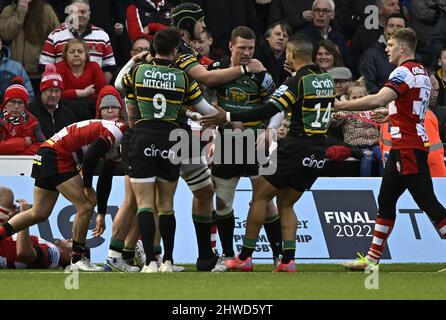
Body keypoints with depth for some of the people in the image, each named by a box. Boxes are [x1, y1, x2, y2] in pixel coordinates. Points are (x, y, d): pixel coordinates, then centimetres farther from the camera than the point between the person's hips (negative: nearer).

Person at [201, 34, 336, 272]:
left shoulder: (296, 82, -13)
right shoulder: (327, 80, 8)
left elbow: (268, 111, -21)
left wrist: (228, 117, -19)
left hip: (295, 149, -7)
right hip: (318, 153, 7)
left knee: (260, 197, 5)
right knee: (286, 204, 16)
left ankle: (245, 257, 5)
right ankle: (288, 260, 2)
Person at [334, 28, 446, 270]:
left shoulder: (405, 72, -14)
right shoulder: (422, 73, 16)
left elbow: (378, 99, -28)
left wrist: (341, 105, -24)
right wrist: (388, 112, 32)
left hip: (409, 148, -10)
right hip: (401, 149, 10)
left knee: (426, 201, -9)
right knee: (386, 201, 10)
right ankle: (372, 259, 11)